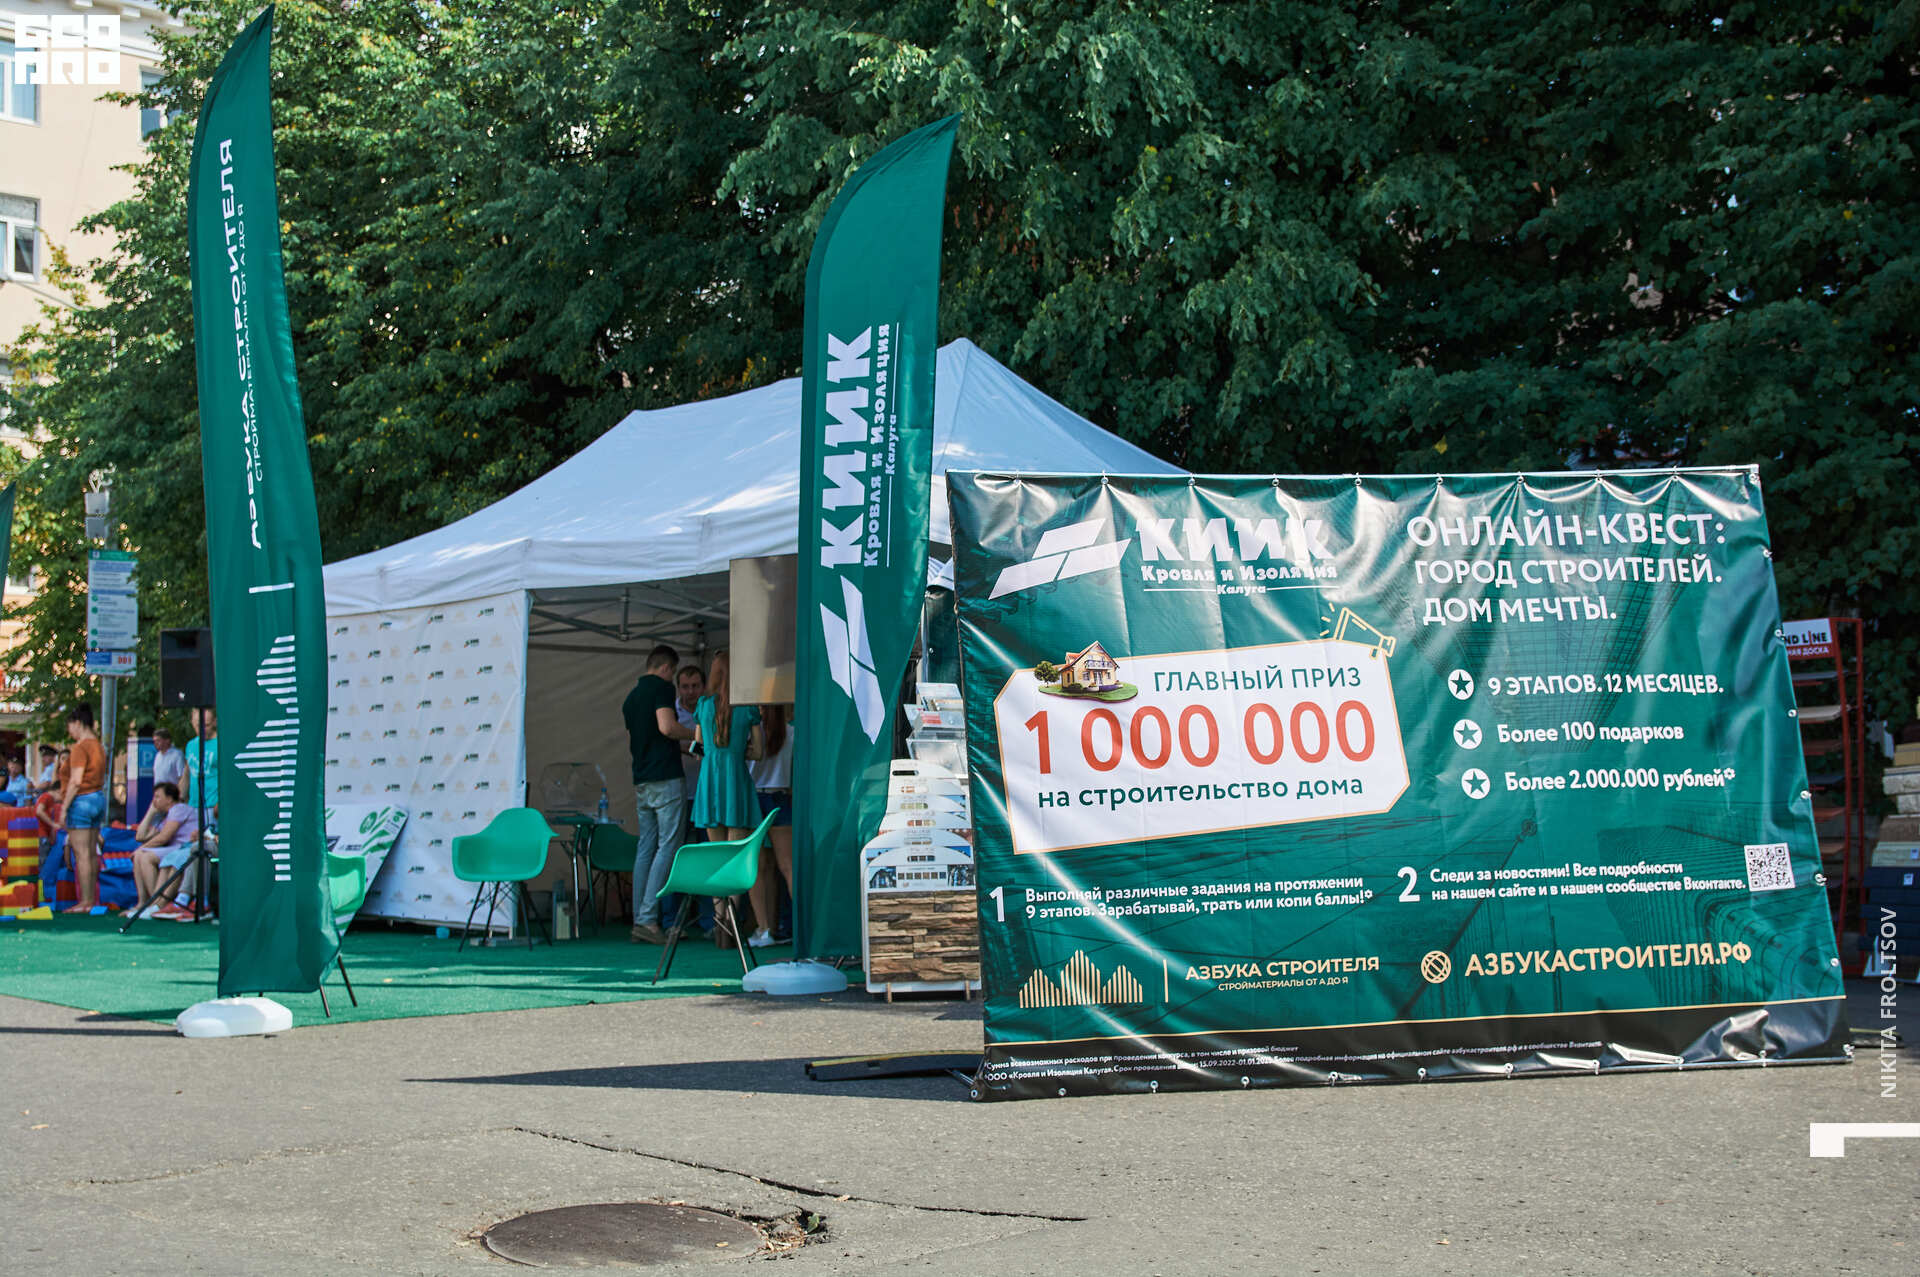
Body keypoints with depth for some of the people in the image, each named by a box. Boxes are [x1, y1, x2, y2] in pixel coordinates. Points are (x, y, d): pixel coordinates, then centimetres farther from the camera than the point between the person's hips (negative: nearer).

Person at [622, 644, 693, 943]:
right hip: (666, 779, -8)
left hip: (641, 781, 8)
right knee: (668, 846, -8)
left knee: (645, 848, 9)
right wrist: (695, 734, -3)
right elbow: (667, 727, -20)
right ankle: (648, 918, -16)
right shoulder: (662, 688, -6)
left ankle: (639, 919, 6)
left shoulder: (631, 696, 19)